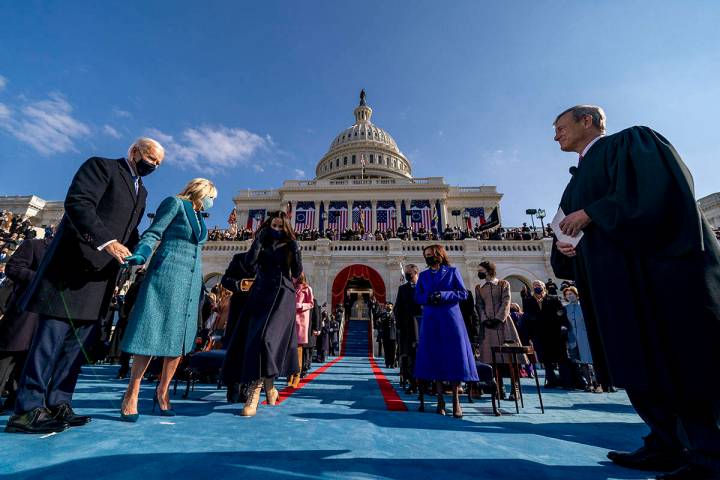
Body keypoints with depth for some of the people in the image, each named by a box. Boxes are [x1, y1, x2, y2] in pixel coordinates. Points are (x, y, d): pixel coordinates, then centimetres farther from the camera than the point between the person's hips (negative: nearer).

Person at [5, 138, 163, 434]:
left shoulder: (141, 192, 21)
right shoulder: (101, 166, -1)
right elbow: (77, 203, -16)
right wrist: (106, 241, -26)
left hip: (102, 273, 7)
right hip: (76, 264, -7)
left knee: (80, 340, 5)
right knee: (53, 335, -5)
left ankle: (57, 405, 11)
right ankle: (27, 409, 3)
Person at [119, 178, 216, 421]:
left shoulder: (200, 217, 21)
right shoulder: (175, 203, 2)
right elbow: (153, 234, -6)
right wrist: (140, 255, -25)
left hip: (191, 282, 7)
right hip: (167, 275, -6)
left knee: (179, 338, 4)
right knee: (151, 334, -6)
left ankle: (162, 392, 15)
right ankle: (131, 395, 6)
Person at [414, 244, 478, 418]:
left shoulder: (452, 271, 5)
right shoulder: (423, 275, 13)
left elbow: (463, 293, -1)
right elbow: (417, 297, 10)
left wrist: (443, 295, -14)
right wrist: (428, 297, -11)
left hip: (451, 319, -2)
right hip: (431, 321, 3)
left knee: (455, 358, -3)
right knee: (434, 358, 3)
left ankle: (456, 401, 9)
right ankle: (440, 399, 15)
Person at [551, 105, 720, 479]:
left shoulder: (630, 140, 4)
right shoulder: (578, 180, 24)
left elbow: (658, 187, -14)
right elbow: (576, 229, 20)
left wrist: (591, 214, -15)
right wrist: (564, 246, -1)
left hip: (654, 271, -7)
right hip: (616, 283, 8)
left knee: (681, 361, -4)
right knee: (638, 363, 8)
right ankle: (668, 446, 18)